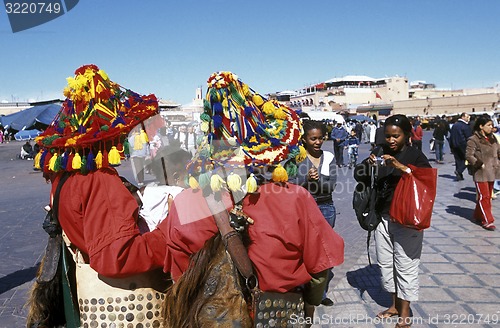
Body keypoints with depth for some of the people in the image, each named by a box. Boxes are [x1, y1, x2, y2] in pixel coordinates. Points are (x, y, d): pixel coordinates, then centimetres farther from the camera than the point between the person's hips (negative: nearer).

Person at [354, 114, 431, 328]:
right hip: (383, 217, 5)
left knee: (406, 266, 4)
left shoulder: (415, 155, -7)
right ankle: (395, 305, 31)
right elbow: (358, 175, 0)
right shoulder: (380, 152, 4)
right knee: (385, 263, 13)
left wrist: (402, 168, -32)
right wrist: (368, 164, -20)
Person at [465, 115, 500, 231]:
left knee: (488, 196, 15)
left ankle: (478, 216, 30)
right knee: (484, 197, -5)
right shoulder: (473, 140, -12)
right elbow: (468, 155, -16)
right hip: (480, 173, -8)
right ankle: (487, 221, 0)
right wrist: (480, 164, -17)